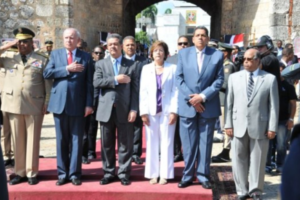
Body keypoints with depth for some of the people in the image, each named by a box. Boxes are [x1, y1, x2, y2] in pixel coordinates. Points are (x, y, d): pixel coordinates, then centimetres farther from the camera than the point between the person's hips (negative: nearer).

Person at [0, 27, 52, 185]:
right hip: (13, 104, 2)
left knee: (32, 140, 4)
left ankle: (31, 173, 12)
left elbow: (48, 84, 1)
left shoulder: (42, 60, 5)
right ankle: (19, 172, 18)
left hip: (34, 105, -2)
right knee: (17, 140, 8)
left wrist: (46, 104, -6)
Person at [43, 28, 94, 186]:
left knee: (76, 140, 4)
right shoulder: (55, 54, 9)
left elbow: (89, 82, 0)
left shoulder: (86, 57, 4)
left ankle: (74, 173, 13)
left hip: (77, 104, -1)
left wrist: (89, 104, -7)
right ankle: (62, 173, 17)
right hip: (59, 103, 2)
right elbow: (47, 73, -5)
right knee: (61, 140, 8)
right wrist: (67, 69, -12)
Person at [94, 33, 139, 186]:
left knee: (125, 144, 4)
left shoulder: (131, 65, 5)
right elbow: (96, 82, -8)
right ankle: (108, 173, 20)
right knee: (107, 144, 9)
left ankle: (124, 174, 15)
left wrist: (134, 109, -9)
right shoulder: (101, 64, 8)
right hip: (106, 109, 2)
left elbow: (135, 89, -1)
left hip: (124, 110, -1)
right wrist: (116, 79, -16)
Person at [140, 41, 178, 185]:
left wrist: (174, 111, -8)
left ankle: (165, 174, 8)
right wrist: (143, 112, -3)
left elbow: (176, 91, -1)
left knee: (166, 143, 1)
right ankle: (153, 174, 11)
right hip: (151, 111, 2)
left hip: (167, 111, -2)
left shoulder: (172, 68, 3)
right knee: (152, 143, 4)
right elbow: (143, 91, 5)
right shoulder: (146, 69, 9)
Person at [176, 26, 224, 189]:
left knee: (205, 143, 6)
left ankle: (203, 176, 16)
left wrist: (203, 96, -13)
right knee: (188, 144, 5)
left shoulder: (217, 55, 3)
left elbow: (219, 79, -2)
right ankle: (187, 176, 15)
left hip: (208, 106, 0)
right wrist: (191, 98, -10)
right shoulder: (183, 53, 7)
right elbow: (179, 78, 2)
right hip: (187, 105, 1)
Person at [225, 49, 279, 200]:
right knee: (239, 160, 8)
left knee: (258, 161, 7)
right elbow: (229, 102, 5)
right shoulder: (234, 77, 6)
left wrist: (272, 127, -4)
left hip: (260, 127, -2)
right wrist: (228, 124, 0)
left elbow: (274, 105, 0)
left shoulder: (270, 79, 1)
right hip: (239, 126, 2)